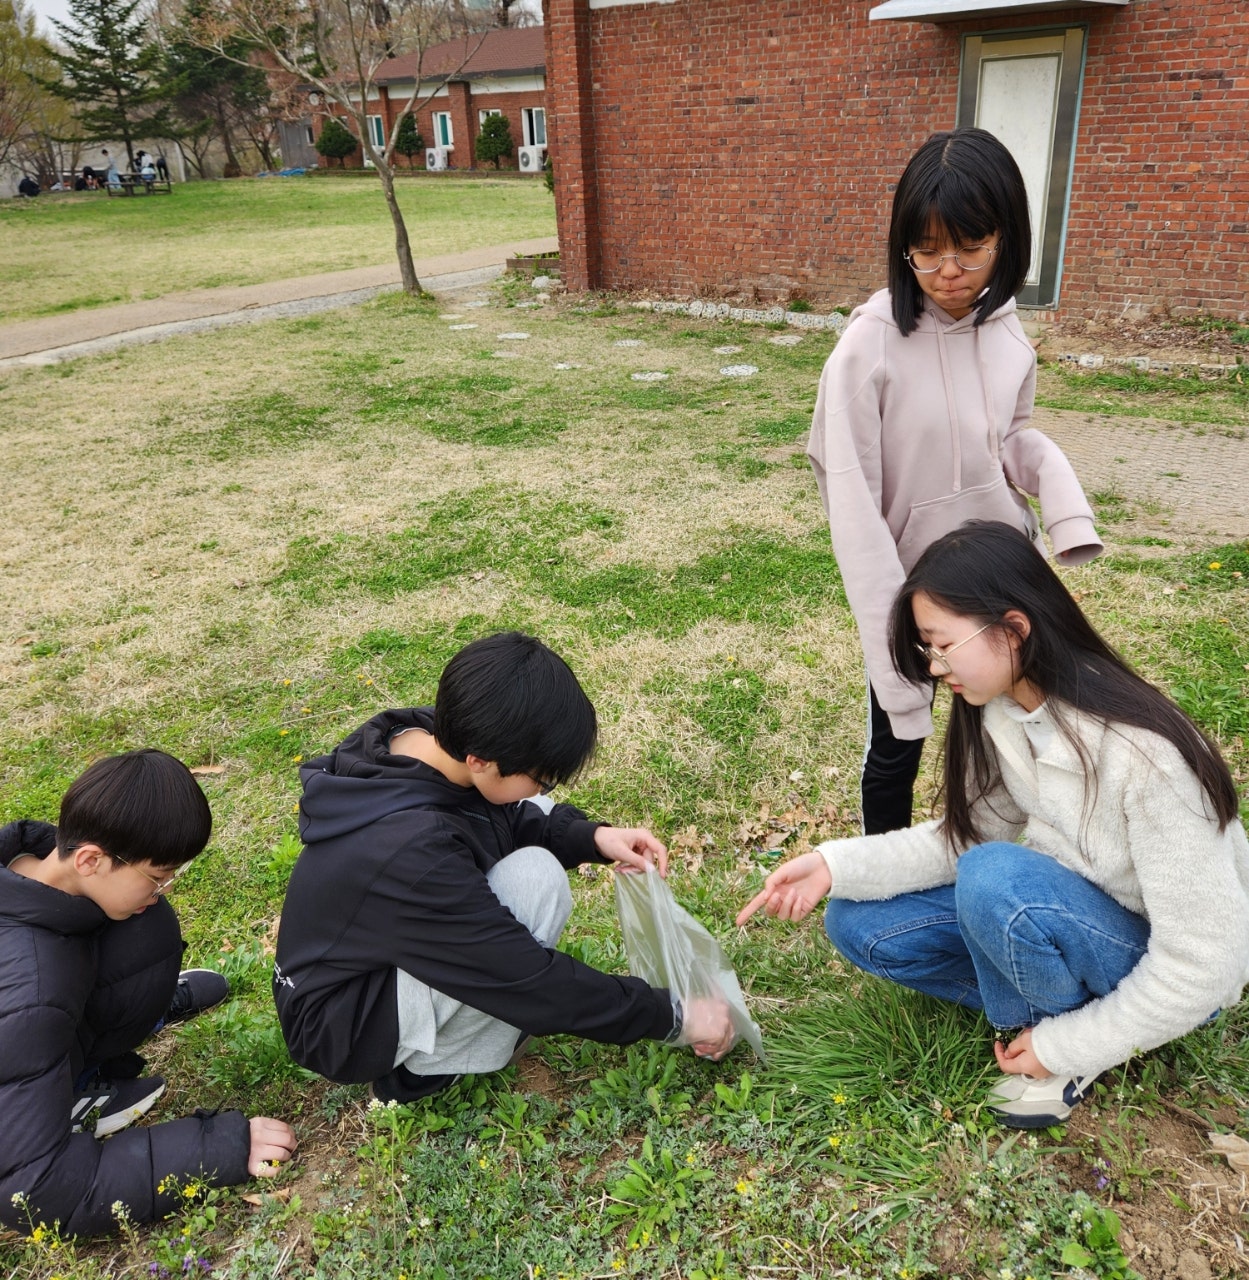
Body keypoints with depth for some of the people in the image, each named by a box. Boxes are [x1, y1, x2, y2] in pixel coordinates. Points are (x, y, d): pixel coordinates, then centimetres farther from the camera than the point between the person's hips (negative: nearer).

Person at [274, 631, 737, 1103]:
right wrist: (673, 1019, -18)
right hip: (342, 1026, -8)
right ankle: (426, 1065, -7)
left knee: (539, 818, 1)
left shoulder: (421, 734, -14)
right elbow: (533, 981, -29)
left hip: (385, 939, 8)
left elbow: (506, 818, 4)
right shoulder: (415, 851, -37)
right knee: (533, 877, -27)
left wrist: (592, 838, -14)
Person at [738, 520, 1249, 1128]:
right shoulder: (998, 712, -12)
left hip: (1166, 973, -6)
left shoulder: (1140, 755, -33)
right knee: (860, 924, -6)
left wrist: (1064, 1047, -19)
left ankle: (1074, 1035, -7)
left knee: (994, 879, -34)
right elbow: (964, 837, -4)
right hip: (1070, 914, 6)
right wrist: (835, 865, -17)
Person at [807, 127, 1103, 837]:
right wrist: (889, 621, -19)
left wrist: (1061, 492, -12)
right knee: (898, 745, 13)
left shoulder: (1007, 329, -4)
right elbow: (853, 495, -18)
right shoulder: (873, 343, -19)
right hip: (912, 584, -4)